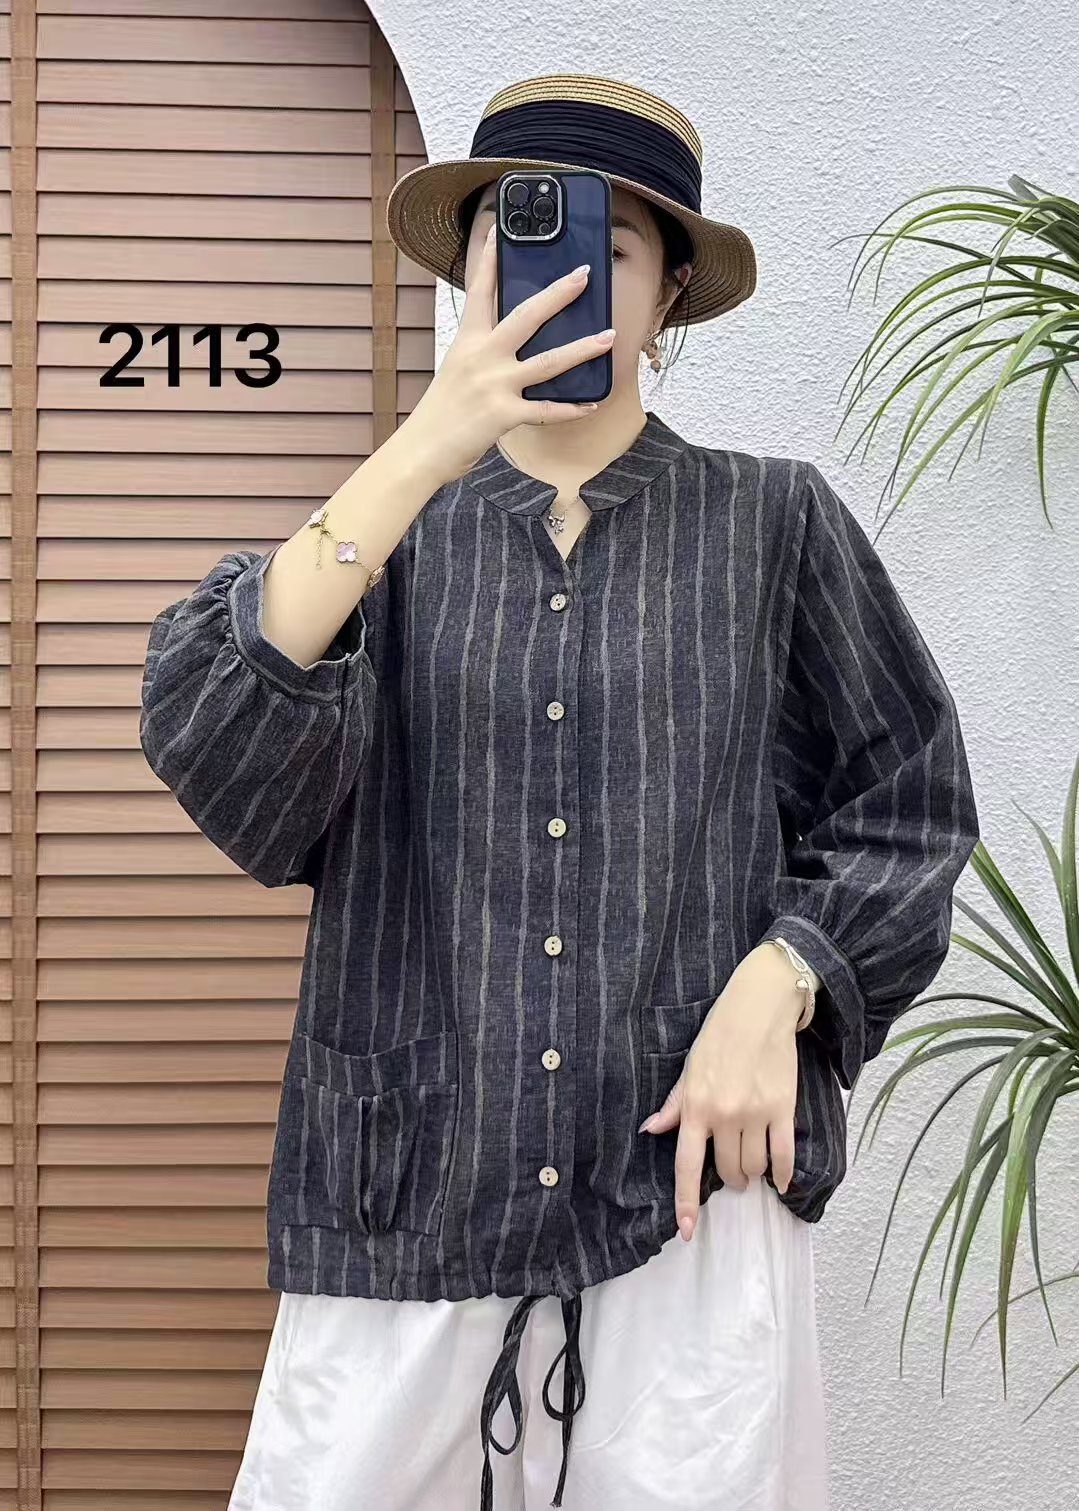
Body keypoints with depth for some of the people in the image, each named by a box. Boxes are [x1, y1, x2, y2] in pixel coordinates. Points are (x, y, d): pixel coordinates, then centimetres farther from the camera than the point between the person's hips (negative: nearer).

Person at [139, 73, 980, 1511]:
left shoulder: (772, 525, 4)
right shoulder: (388, 531, 7)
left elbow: (904, 811, 8)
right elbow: (215, 749, -11)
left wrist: (774, 992, -9)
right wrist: (427, 451, -19)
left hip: (692, 1182, -1)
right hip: (406, 1204, 1)